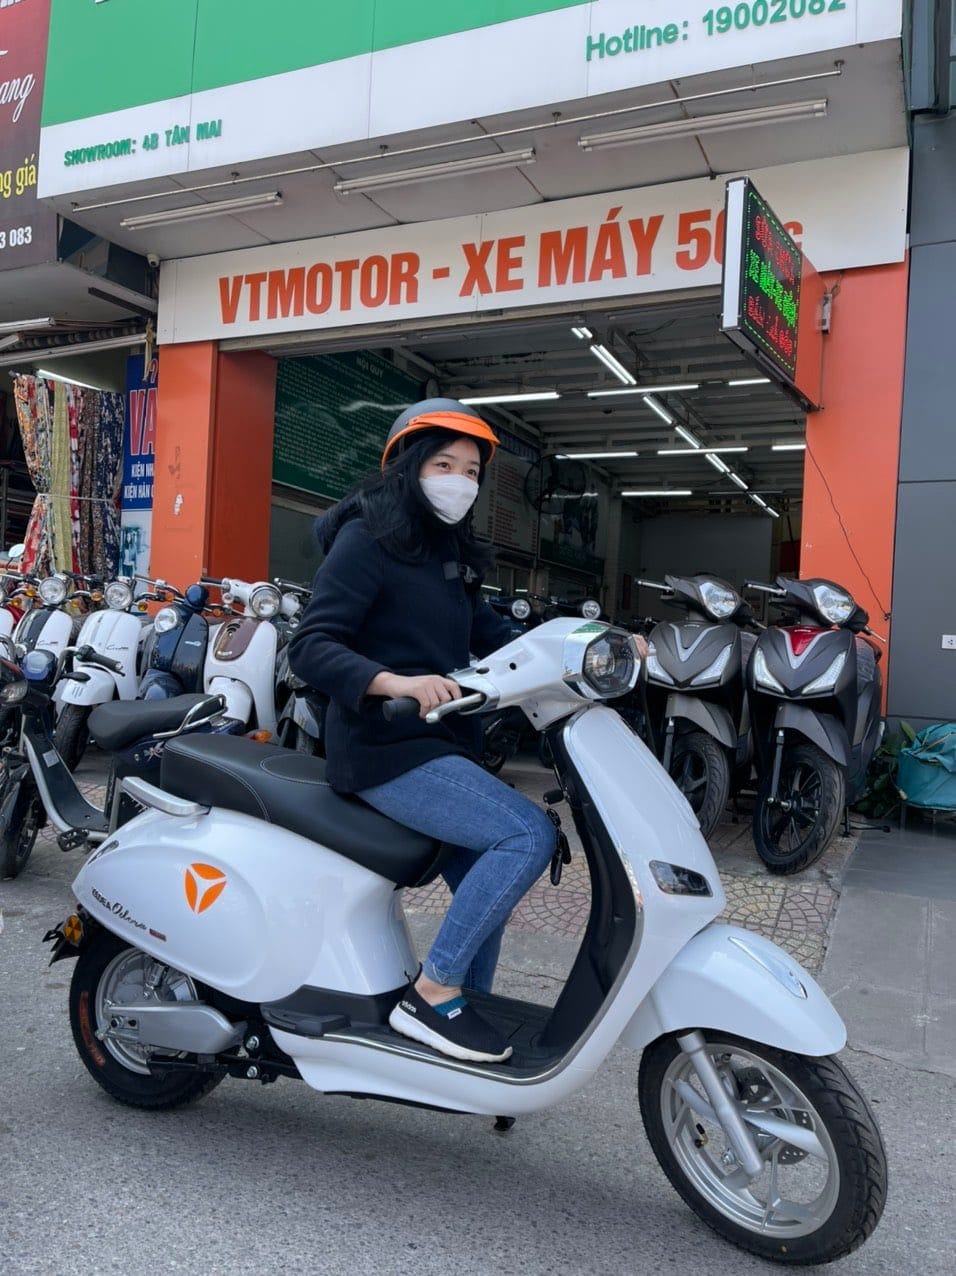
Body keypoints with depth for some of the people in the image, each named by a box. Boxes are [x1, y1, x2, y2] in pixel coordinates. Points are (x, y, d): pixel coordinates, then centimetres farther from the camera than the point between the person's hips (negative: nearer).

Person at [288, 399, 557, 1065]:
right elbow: (312, 646, -18)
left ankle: (469, 1011, 29)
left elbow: (492, 634, 11)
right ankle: (432, 992, -11)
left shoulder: (450, 553, 17)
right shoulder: (368, 538, -9)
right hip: (386, 749, -9)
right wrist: (398, 682, -34)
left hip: (443, 745, 9)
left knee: (485, 886, 14)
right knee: (530, 834, -20)